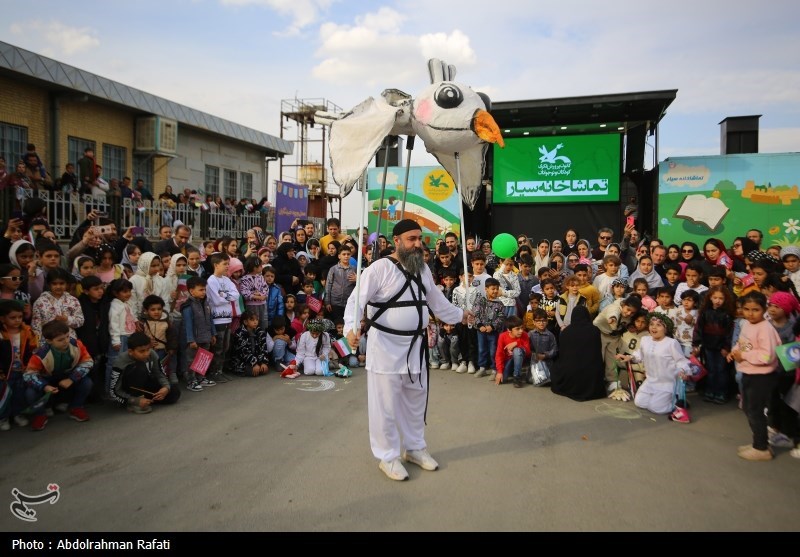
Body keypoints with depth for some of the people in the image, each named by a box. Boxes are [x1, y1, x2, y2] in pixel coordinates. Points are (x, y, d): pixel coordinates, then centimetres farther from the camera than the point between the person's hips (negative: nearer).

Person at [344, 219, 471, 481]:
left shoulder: (423, 268, 7)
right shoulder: (380, 268, -16)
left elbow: (436, 299, 21)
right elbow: (357, 299, -22)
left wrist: (459, 314, 29)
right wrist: (352, 327, -38)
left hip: (415, 344, 7)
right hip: (386, 345, -7)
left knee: (415, 399, 20)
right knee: (386, 403, 4)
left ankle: (414, 447, 39)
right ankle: (388, 457, 21)